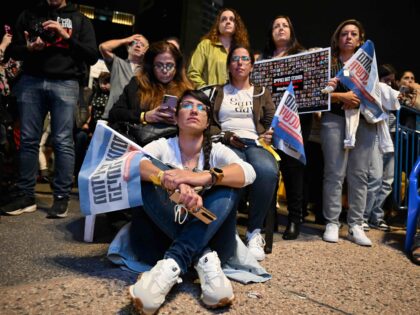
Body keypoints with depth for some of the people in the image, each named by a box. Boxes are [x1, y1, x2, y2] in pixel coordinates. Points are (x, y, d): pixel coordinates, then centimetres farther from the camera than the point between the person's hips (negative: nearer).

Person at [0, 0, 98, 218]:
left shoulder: (79, 19, 14)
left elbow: (92, 56, 4)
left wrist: (66, 36, -7)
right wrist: (28, 48, -6)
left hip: (65, 84, -2)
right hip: (31, 81, 2)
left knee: (63, 141, -8)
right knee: (28, 140, -1)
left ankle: (61, 197, -3)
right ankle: (26, 196, 5)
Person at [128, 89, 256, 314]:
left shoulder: (216, 150, 4)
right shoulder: (163, 146, 4)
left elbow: (248, 173, -18)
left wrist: (204, 177, -36)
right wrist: (170, 180, -40)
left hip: (208, 239, 1)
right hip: (163, 238, 0)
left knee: (228, 186, -21)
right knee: (147, 177, -20)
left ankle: (172, 264, -34)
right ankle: (205, 260, -30)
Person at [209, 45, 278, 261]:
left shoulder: (262, 93, 26)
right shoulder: (218, 92, 23)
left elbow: (271, 122, 15)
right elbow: (209, 124, 11)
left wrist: (269, 135, -5)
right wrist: (227, 136, -6)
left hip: (255, 144, 2)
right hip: (226, 144, -1)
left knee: (268, 171, -36)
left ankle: (255, 231, -22)